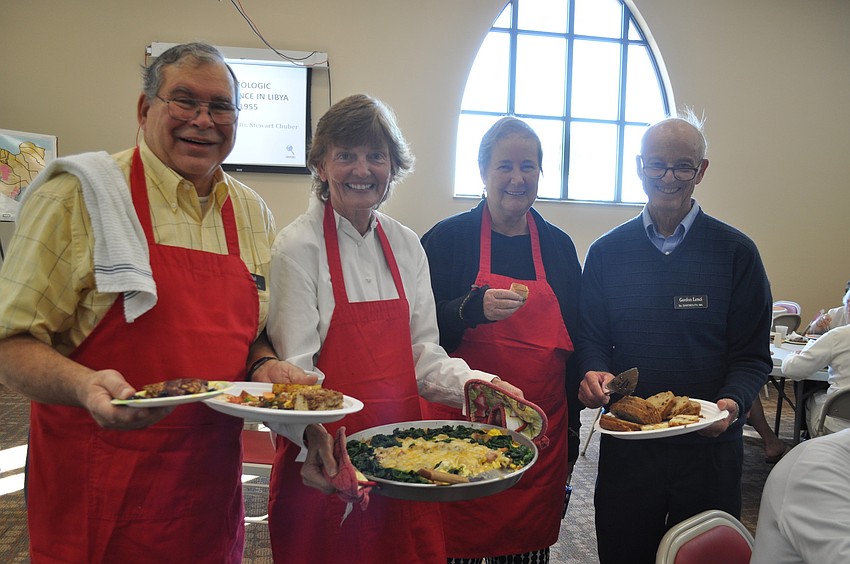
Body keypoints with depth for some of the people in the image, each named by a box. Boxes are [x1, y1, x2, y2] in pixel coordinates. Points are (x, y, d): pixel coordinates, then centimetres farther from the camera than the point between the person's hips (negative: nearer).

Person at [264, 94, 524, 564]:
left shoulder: (406, 245, 5)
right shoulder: (299, 247, -10)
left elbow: (421, 353, 6)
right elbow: (293, 365, -15)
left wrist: (473, 383, -11)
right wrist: (312, 432, -33)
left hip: (404, 449, 5)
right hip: (326, 460, -4)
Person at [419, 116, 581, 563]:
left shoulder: (559, 246, 7)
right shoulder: (448, 238, -3)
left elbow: (573, 341, 13)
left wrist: (571, 429, 14)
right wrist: (474, 308, -25)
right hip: (462, 426, -3)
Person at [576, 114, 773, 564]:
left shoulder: (736, 252, -2)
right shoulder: (606, 252, 2)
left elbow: (753, 356, -2)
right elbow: (591, 338, 4)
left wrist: (733, 403, -21)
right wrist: (594, 373, -17)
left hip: (709, 448, -1)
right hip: (625, 445, 1)